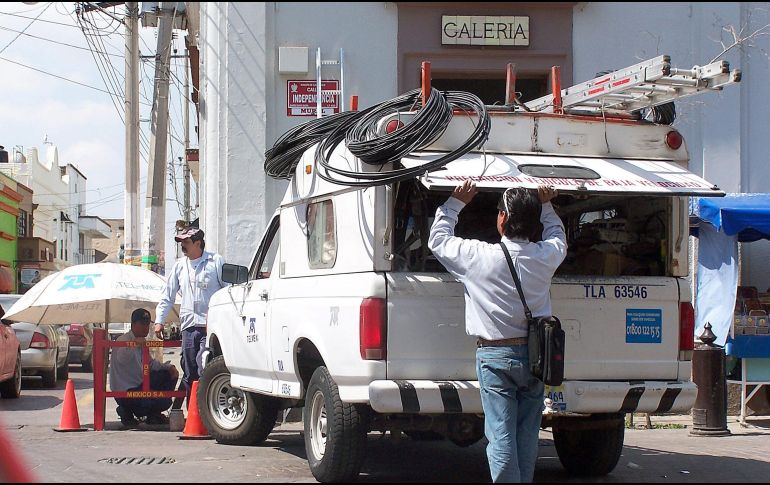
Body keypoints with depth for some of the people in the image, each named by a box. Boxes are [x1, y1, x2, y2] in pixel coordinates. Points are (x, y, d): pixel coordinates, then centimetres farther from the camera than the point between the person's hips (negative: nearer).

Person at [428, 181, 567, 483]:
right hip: (533, 354, 4)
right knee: (527, 434, 12)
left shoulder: (478, 256, -13)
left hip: (495, 356, -4)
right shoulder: (547, 255, -4)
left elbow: (438, 239, 5)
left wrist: (455, 203, 14)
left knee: (501, 435, -3)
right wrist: (545, 206, 31)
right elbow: (558, 235, 23)